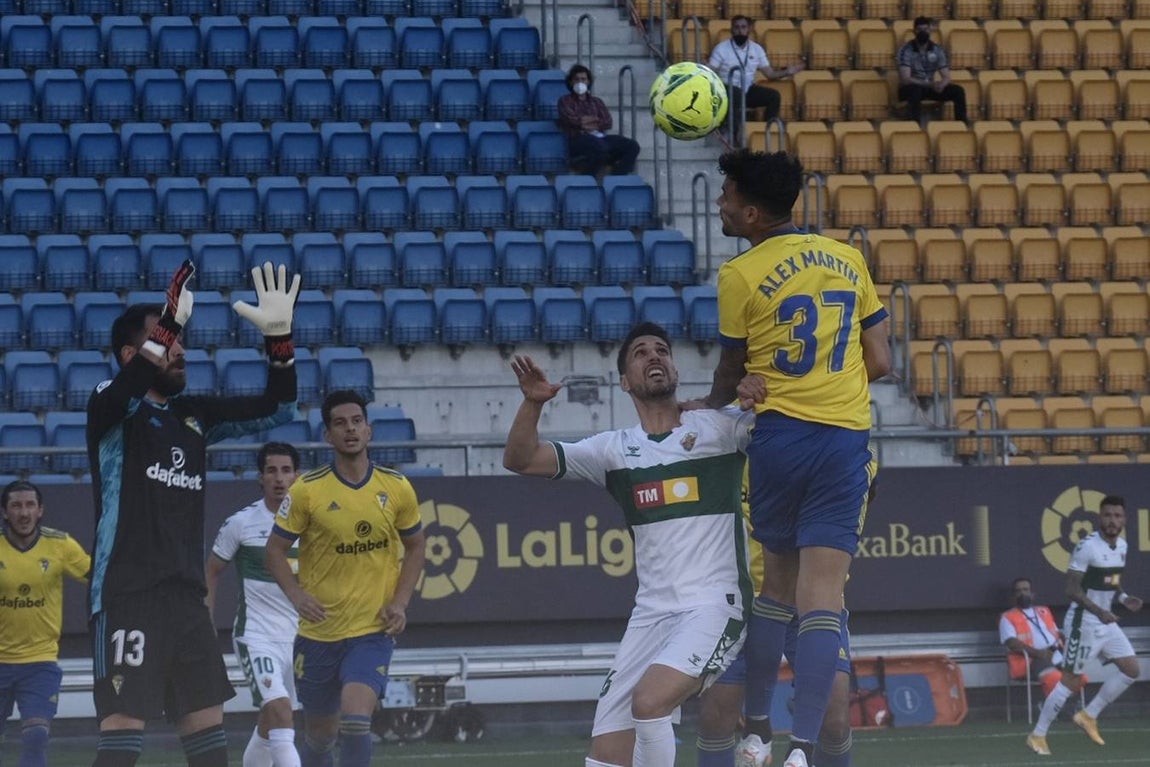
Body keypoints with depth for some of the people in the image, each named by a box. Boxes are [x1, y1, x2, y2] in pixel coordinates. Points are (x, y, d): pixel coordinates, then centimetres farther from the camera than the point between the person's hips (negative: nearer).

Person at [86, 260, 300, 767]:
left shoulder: (195, 416, 15)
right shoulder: (112, 408, -4)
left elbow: (273, 410, 15)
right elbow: (129, 387, -27)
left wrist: (278, 336, 0)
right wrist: (169, 326, -41)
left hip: (186, 596, 7)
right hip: (126, 594, -7)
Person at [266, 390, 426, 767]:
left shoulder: (397, 489, -1)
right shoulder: (306, 491, -6)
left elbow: (414, 548, 12)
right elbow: (276, 549, 0)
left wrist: (400, 602, -2)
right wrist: (296, 594, -17)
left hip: (373, 630, -1)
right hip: (318, 633, 1)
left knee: (355, 720, -22)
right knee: (319, 734, 11)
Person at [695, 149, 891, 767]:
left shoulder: (741, 275, -4)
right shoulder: (848, 261, 8)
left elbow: (731, 371, 8)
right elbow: (879, 363, 11)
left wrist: (713, 406, 30)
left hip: (778, 437, -2)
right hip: (846, 439, 2)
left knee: (776, 583, 14)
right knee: (822, 598, -4)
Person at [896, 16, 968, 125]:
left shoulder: (938, 50, -1)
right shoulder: (906, 50, -15)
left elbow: (946, 77, -3)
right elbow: (905, 79, -24)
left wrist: (941, 85, -29)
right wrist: (930, 84, -35)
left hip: (930, 88, 4)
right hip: (911, 88, -4)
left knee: (958, 91, -16)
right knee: (915, 90, -40)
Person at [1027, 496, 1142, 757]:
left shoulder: (1121, 545, 7)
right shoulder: (1087, 546, -19)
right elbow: (1072, 588, -20)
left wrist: (1123, 598, 1)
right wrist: (1098, 611, -31)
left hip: (1106, 621, 8)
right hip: (1084, 623, -8)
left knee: (1131, 669, 4)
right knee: (1071, 681, -5)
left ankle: (1089, 716, 16)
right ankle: (1038, 735, 6)